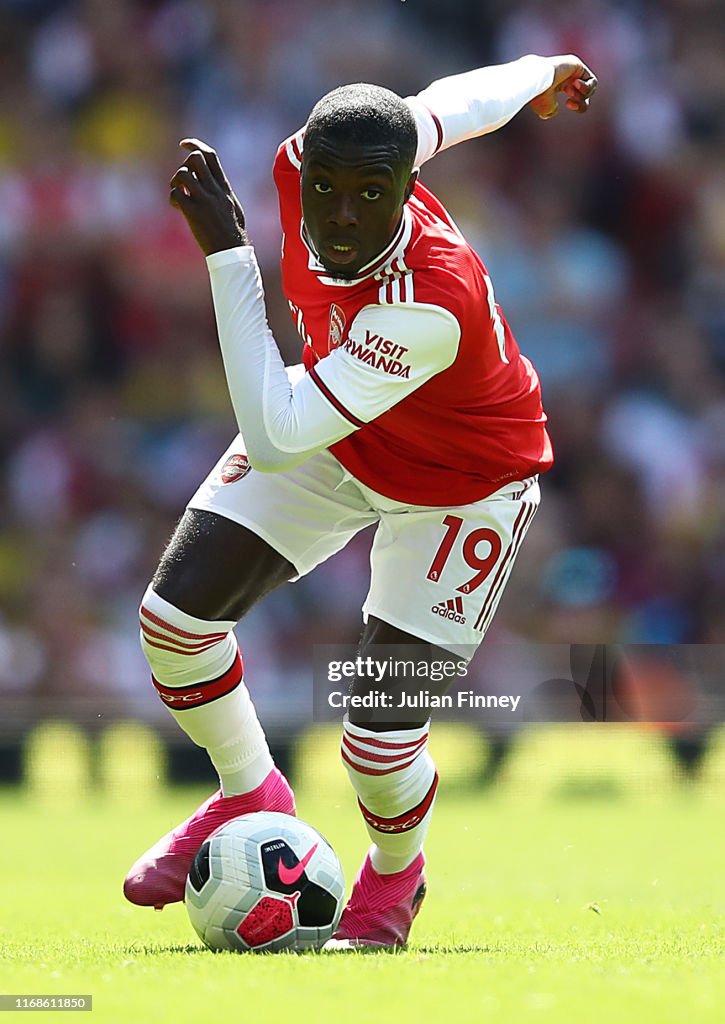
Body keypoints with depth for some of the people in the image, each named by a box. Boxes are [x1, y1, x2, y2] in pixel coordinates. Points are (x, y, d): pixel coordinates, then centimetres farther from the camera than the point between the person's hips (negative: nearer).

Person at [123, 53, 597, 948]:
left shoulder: (431, 304, -45)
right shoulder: (301, 161, -26)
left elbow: (273, 439, -48)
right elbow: (447, 105, -3)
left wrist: (225, 250, -50)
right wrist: (541, 75, 20)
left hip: (461, 484, -6)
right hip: (331, 428, 6)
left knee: (380, 744, -12)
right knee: (175, 614, -4)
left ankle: (395, 871, 27)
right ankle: (249, 797, 26)